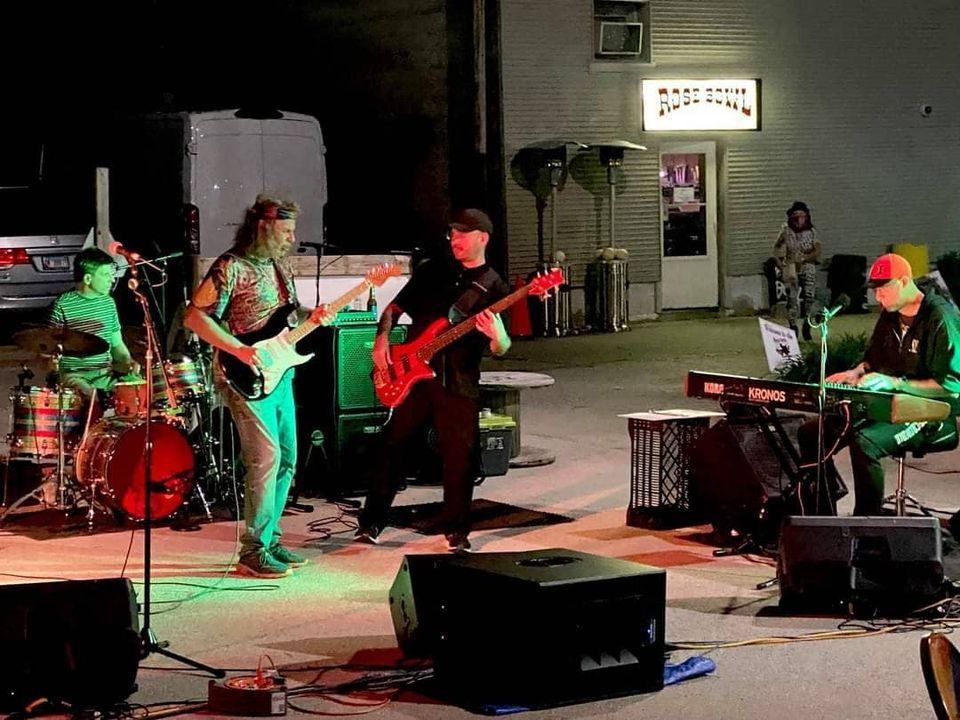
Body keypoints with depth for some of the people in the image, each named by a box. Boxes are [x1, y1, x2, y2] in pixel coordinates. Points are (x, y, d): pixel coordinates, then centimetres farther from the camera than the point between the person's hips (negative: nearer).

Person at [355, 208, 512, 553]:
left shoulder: (494, 288, 2)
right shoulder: (433, 271, 10)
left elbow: (501, 349, -5)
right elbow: (394, 308, 16)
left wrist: (495, 336, -29)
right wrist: (382, 338, -2)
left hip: (459, 385, -2)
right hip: (413, 375, 2)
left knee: (460, 459, -3)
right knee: (392, 447, 5)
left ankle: (457, 531, 11)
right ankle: (370, 522, 15)